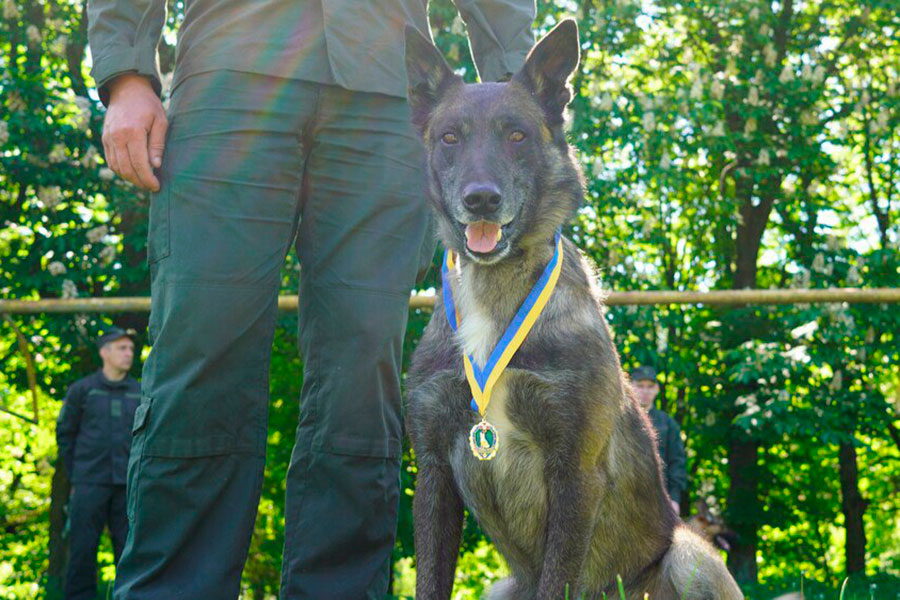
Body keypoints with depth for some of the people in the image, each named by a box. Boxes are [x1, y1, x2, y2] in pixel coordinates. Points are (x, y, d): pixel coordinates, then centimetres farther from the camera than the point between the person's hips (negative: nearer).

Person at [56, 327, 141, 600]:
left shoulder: (140, 393, 10)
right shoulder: (81, 390, 4)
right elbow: (64, 433, 7)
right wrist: (75, 474, 3)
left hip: (128, 485, 2)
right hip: (90, 485, -2)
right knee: (82, 548, -2)